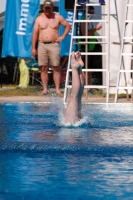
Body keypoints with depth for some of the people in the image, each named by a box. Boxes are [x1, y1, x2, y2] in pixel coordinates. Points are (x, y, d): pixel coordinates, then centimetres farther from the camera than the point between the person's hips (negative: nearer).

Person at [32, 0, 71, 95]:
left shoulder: (58, 17, 6)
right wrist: (33, 48, 0)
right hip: (42, 45, 1)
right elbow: (35, 33, 5)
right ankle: (45, 89, 4)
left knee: (56, 68, -5)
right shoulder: (39, 19, 7)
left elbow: (68, 26, 15)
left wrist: (63, 36, 2)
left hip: (54, 45, -1)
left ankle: (57, 89, -5)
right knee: (44, 68, 1)